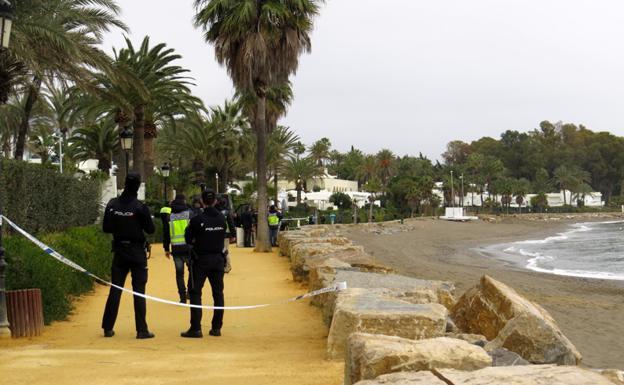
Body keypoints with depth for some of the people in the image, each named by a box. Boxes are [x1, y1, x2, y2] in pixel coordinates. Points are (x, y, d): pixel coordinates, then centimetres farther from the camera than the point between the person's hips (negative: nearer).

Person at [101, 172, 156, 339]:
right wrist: (146, 220, 10)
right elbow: (150, 230, -8)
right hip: (137, 253, -4)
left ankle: (108, 328, 12)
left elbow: (106, 228, 4)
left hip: (119, 251, 4)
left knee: (115, 289, 10)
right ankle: (142, 330, 0)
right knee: (139, 291, 0)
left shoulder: (112, 205, -2)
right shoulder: (140, 207, -14)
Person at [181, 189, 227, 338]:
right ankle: (216, 328, 14)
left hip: (201, 260, -4)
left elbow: (188, 239, -6)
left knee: (195, 293, 1)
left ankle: (196, 329, -5)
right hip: (218, 259, 4)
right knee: (218, 293, 11)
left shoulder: (198, 219, -13)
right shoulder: (222, 218, 0)